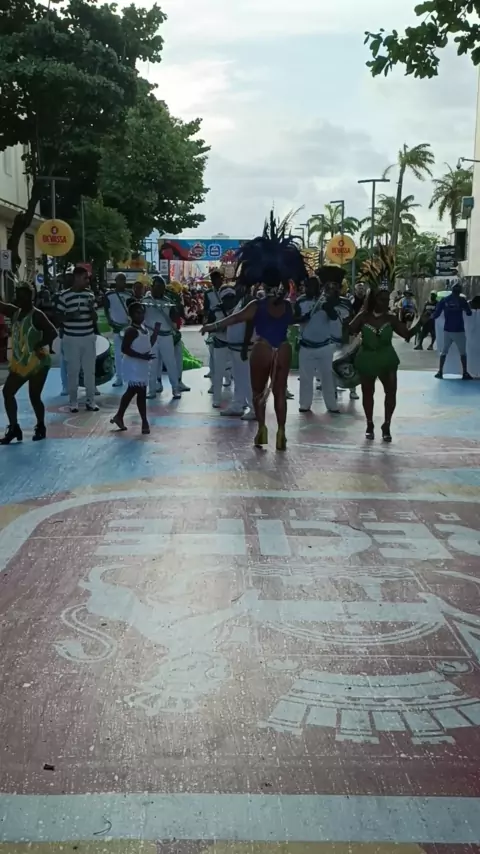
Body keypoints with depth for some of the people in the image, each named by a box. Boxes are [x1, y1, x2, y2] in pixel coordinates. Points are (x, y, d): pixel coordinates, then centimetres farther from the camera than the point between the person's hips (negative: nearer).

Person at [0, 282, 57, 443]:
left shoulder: (36, 315, -16)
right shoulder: (15, 312, 7)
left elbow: (52, 333, -24)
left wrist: (39, 345, -26)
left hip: (37, 363, -8)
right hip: (19, 362, 8)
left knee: (34, 397, 0)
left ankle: (40, 428, 20)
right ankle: (14, 428, 11)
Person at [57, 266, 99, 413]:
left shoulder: (90, 295, 6)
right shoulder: (64, 296, -5)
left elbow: (95, 318, 9)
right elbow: (60, 318, 0)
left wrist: (92, 309, -11)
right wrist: (70, 316, -19)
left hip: (89, 337, 3)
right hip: (71, 338, -3)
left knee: (90, 370, 5)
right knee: (73, 371, 2)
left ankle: (90, 400, 14)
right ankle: (73, 402, 12)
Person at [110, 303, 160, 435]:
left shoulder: (144, 328, 10)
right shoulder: (131, 331, -18)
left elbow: (149, 344, 18)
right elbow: (124, 349, -23)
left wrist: (156, 331, 8)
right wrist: (142, 356, -27)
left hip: (141, 366, 10)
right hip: (134, 366, -10)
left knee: (131, 392, 17)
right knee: (141, 392, -7)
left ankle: (119, 416, 29)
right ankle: (145, 422, -1)